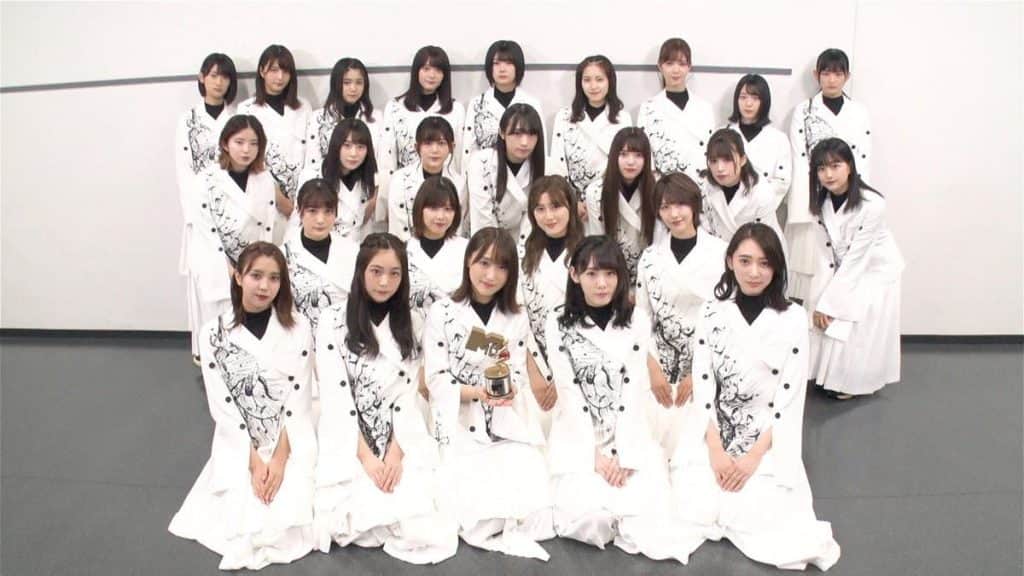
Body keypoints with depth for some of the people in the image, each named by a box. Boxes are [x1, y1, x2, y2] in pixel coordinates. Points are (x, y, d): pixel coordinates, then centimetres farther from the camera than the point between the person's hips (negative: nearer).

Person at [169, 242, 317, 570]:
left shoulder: (298, 329, -4)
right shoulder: (214, 333, -5)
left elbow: (299, 399, -7)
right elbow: (221, 405, -7)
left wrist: (279, 459, -15)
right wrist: (255, 461, -14)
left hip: (291, 444, 0)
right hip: (239, 446, 0)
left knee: (286, 521, -16)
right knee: (245, 521, -16)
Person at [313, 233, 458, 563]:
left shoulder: (408, 326, 7)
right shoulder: (333, 324, -3)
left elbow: (407, 395, 1)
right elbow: (335, 396, -8)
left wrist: (395, 452, -12)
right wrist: (365, 456, -15)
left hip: (400, 442, 2)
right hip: (348, 444, -2)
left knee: (417, 517, -17)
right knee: (366, 512, -23)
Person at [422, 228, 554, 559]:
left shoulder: (517, 318, 9)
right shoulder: (442, 314, -3)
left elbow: (520, 374, 3)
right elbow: (436, 380, -7)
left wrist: (510, 388, -20)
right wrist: (475, 392, -22)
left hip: (509, 423, 3)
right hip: (461, 424, -3)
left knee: (531, 501, -18)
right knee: (480, 506, -23)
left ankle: (503, 529, 12)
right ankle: (510, 531, 7)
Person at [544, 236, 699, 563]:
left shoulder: (637, 322, 2)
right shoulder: (559, 325, -2)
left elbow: (635, 391, -4)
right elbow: (568, 394, -6)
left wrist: (624, 454, -12)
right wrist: (595, 454, -12)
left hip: (629, 436, 1)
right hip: (577, 439, -1)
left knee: (644, 512, -19)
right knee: (587, 516, -23)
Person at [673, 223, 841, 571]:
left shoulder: (794, 318, -5)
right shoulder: (711, 312, -1)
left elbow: (791, 397, -7)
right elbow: (702, 384, -3)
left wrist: (755, 456, -14)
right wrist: (716, 449, -13)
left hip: (768, 438, -1)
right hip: (712, 432, 1)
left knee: (755, 515, -18)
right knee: (694, 512, -15)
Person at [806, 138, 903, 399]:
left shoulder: (872, 204, -28)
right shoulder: (821, 203, -11)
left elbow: (856, 257, -26)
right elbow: (825, 254, -10)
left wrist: (829, 303, -23)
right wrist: (820, 300, -17)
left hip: (875, 272, -5)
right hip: (842, 272, 5)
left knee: (855, 326, -12)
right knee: (823, 317, -3)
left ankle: (854, 381, 9)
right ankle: (827, 373, 15)